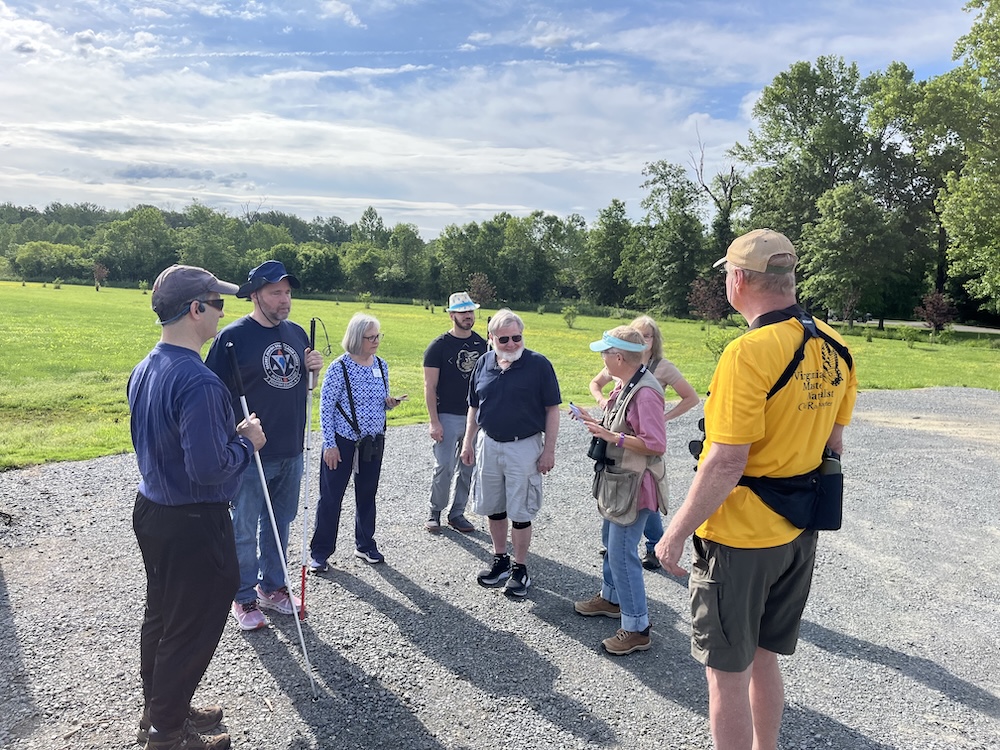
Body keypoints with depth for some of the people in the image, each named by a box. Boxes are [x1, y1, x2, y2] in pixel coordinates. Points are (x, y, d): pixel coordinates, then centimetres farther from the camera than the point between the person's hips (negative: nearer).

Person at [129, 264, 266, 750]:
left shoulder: (144, 370, 4)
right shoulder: (198, 382, -28)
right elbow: (209, 468, -30)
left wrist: (228, 433, 7)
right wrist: (247, 442, -13)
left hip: (150, 509, 10)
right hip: (193, 524, -9)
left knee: (161, 615, 23)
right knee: (191, 628, 9)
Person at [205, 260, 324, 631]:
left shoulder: (297, 333, 7)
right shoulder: (234, 336, -12)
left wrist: (313, 368, -4)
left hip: (291, 451, 6)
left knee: (280, 523, 19)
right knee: (245, 529, 8)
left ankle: (272, 587, 36)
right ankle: (244, 599, 25)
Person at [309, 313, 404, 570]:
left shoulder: (381, 365, 4)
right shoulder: (339, 367, -13)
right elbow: (326, 407, -11)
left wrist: (390, 403, -7)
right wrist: (329, 444, -14)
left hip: (374, 441, 5)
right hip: (343, 442, -5)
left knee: (367, 495, 16)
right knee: (331, 497, 3)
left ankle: (365, 545, 32)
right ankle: (320, 552, 16)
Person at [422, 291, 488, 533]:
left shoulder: (481, 344, 8)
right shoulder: (439, 346, -6)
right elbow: (430, 387, -8)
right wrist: (434, 421, -14)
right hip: (448, 417, -4)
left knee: (468, 469, 9)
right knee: (444, 468, -4)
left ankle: (457, 513, 24)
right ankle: (434, 513, 16)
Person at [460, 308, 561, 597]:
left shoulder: (539, 364, -10)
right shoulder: (484, 363, 3)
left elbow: (552, 409, -7)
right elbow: (474, 406, 12)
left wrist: (549, 450, -10)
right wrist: (468, 442, 10)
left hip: (524, 448, -4)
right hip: (488, 445, 5)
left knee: (520, 513, 3)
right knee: (493, 509, 15)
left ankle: (520, 569, 20)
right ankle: (500, 560, 33)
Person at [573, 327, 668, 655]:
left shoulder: (645, 392, -25)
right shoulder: (623, 384, 3)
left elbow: (656, 444, -26)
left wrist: (612, 436, -25)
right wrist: (596, 423, 5)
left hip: (634, 485, -10)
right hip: (617, 479, 10)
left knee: (622, 553, -3)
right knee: (611, 541, 24)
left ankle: (636, 629, 10)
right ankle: (611, 599, 44)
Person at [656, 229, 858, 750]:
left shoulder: (749, 353, -23)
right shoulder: (833, 347, 2)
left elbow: (726, 464, -24)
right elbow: (833, 444, 11)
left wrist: (675, 534, -15)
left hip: (739, 537, -8)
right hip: (799, 533, 8)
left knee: (727, 672, 9)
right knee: (762, 658, 24)